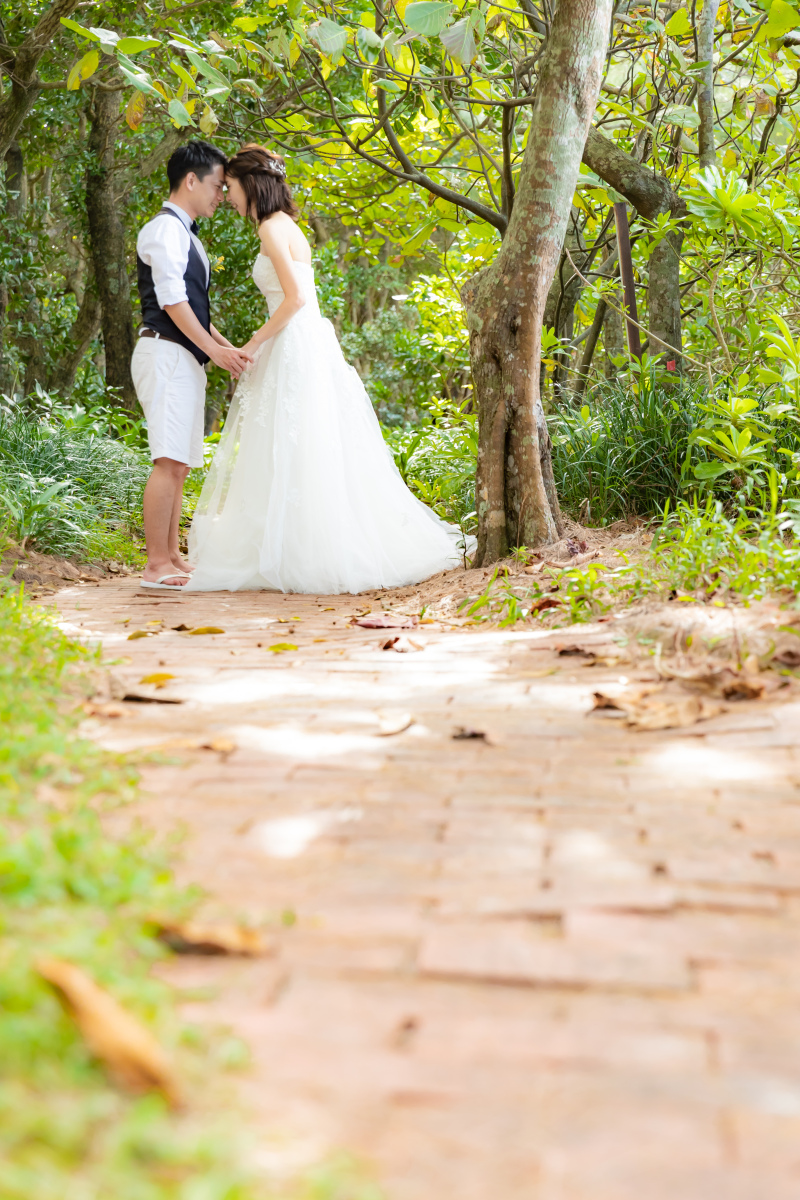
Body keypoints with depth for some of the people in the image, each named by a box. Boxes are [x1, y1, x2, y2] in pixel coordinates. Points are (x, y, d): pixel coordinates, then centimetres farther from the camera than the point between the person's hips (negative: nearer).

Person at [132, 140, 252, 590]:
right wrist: (215, 349, -15)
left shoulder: (187, 235, 23)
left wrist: (227, 347, 16)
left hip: (186, 359, 10)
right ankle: (158, 566, -14)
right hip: (167, 355, -10)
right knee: (169, 462, -14)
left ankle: (172, 559, 14)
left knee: (179, 465, 9)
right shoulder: (166, 229, -8)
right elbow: (172, 301, -16)